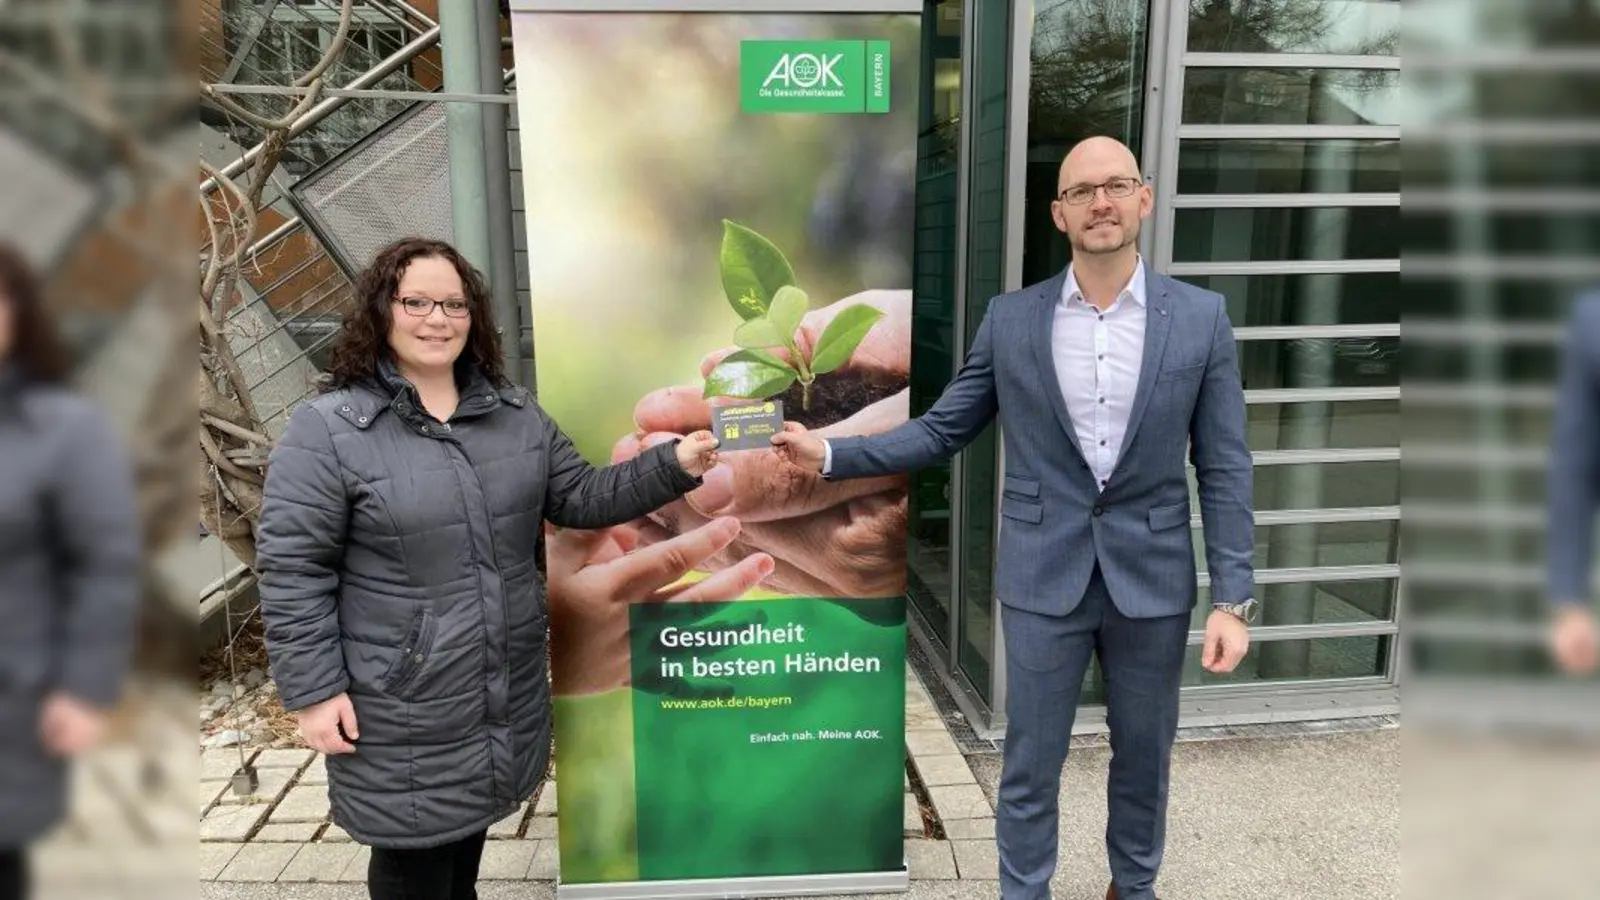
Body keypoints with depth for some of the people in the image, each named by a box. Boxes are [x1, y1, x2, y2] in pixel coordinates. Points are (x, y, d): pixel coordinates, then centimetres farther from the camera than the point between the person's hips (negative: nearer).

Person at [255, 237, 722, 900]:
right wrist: (313, 691, -13)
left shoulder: (515, 412, 6)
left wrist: (673, 465, -5)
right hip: (402, 715, -5)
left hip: (508, 697, 5)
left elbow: (581, 496, 7)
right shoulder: (325, 429, -12)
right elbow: (291, 570, -11)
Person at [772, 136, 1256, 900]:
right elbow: (940, 432, 1)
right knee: (1030, 765, 10)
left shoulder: (1201, 318, -3)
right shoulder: (1010, 320, -2)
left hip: (1153, 578, 1)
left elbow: (1223, 469, -2)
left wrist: (1233, 598, -5)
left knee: (1143, 757, 19)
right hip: (1042, 578, -1)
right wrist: (830, 454, -10)